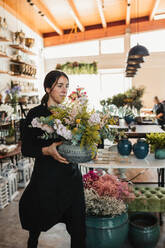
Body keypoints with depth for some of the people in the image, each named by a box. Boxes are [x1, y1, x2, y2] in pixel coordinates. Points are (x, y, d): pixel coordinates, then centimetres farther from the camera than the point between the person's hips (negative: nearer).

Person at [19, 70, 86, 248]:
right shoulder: (36, 113, -7)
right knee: (38, 223, 18)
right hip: (46, 175, -3)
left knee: (77, 227, 8)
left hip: (71, 175, 3)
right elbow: (26, 149, -8)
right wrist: (47, 150, -24)